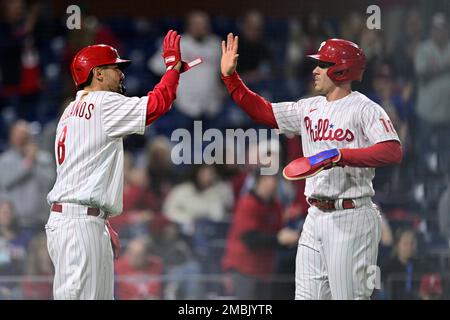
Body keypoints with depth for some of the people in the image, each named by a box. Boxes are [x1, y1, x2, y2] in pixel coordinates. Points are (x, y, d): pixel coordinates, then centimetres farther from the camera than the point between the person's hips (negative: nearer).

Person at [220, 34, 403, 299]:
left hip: (351, 218, -8)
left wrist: (342, 156, -30)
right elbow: (261, 111, 21)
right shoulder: (310, 108, 15)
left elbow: (393, 152, -22)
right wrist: (230, 76, 13)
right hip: (315, 217, 8)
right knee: (308, 296, 8)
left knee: (349, 296, -8)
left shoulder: (365, 109, -9)